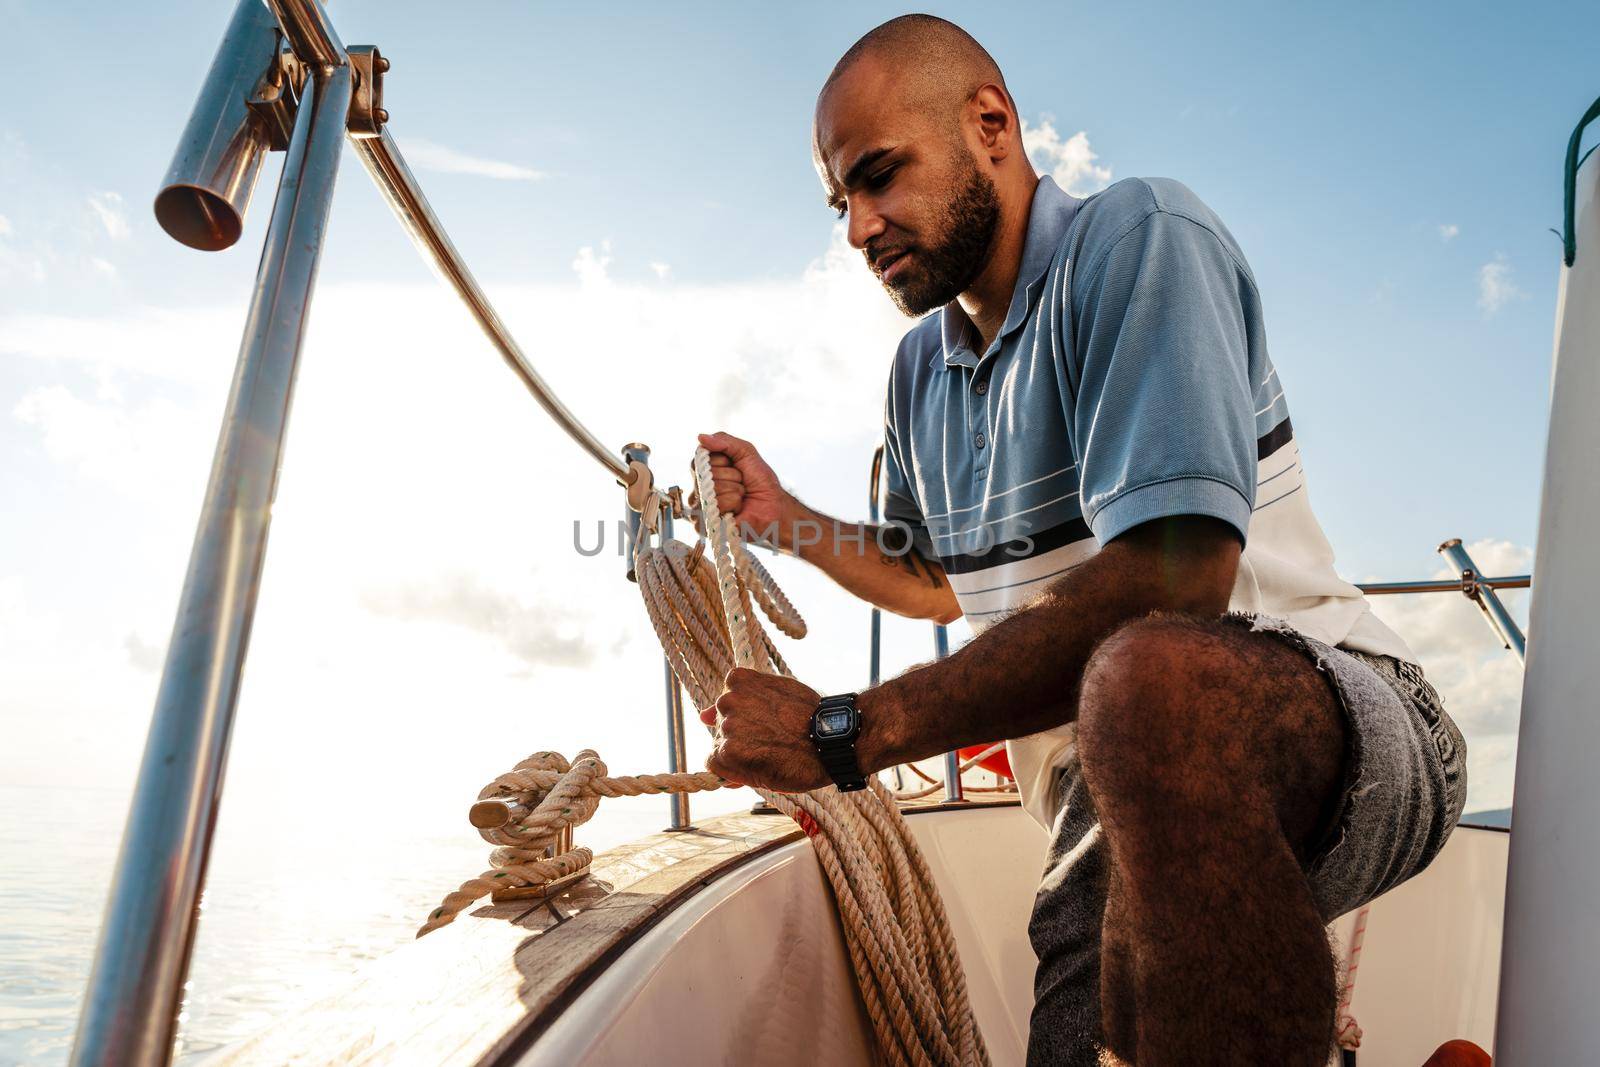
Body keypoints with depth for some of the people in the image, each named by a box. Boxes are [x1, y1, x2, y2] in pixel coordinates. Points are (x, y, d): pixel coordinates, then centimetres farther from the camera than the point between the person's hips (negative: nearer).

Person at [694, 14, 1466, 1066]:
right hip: (1119, 819, 8)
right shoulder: (919, 371, 13)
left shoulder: (1136, 238, -14)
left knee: (1145, 679, -39)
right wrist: (783, 516, 13)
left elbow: (1168, 581, -29)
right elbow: (942, 581, 26)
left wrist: (847, 734, -24)